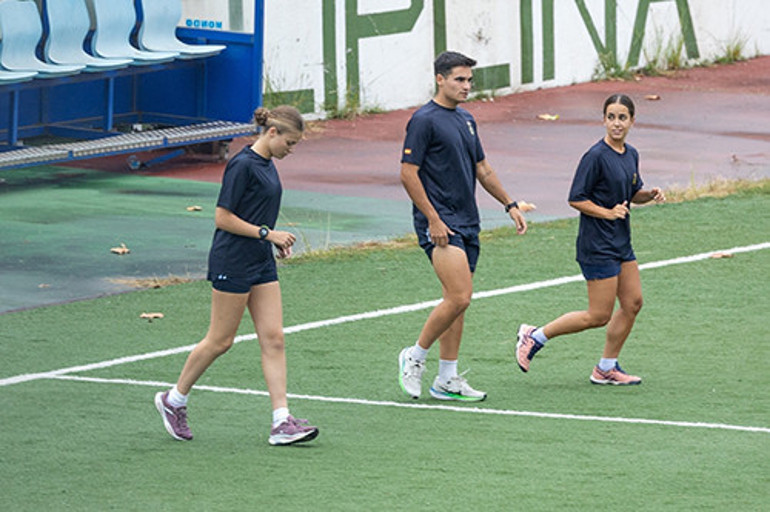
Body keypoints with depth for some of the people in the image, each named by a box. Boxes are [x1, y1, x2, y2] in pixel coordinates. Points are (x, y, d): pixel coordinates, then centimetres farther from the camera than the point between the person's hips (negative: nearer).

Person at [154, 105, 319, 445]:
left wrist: (276, 240, 10)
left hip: (261, 264, 9)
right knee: (220, 340, 1)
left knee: (273, 339, 1)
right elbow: (223, 217, -18)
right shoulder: (242, 165, -17)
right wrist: (267, 233, -18)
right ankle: (173, 400, 20)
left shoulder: (266, 165, 12)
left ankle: (282, 422, -2)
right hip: (232, 263, -9)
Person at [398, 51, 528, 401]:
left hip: (467, 223, 8)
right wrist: (433, 219, -17)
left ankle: (447, 379, 12)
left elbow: (482, 168, 25)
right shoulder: (425, 120, -10)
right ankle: (415, 357, -1)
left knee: (456, 301, 8)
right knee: (459, 298, -17)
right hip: (439, 224, -8)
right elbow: (408, 174, -13)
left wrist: (510, 205, 19)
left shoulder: (465, 120, 15)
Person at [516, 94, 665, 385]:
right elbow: (575, 199, -16)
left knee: (633, 303, 8)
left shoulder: (631, 155, 8)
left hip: (621, 244, 9)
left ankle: (606, 368, 19)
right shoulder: (596, 156, -17)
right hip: (597, 247, -9)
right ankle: (535, 337, 7)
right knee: (599, 316, -6)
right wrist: (607, 213, -22)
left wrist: (650, 195, 3)